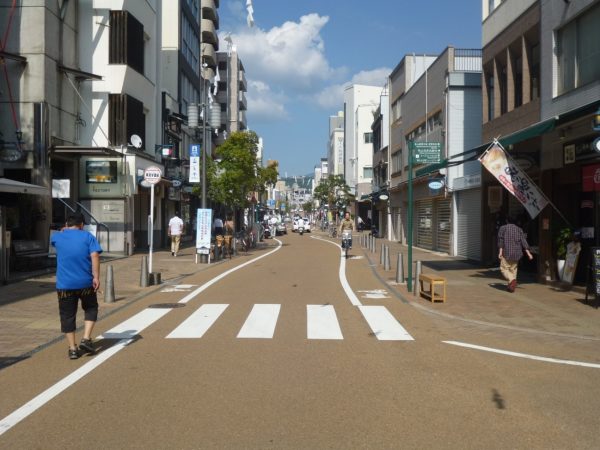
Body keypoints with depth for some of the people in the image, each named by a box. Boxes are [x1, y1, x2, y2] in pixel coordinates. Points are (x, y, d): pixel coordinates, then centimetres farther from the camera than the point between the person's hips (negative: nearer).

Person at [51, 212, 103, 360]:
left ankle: (73, 349, 11)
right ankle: (86, 339, 6)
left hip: (64, 285, 1)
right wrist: (96, 277, -13)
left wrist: (64, 231, 51)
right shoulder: (87, 236, 1)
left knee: (67, 316, 10)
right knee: (91, 309, 19)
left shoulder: (58, 237, 8)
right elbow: (95, 256, -12)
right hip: (85, 283, -1)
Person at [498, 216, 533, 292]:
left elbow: (501, 240, -7)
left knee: (504, 268, 2)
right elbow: (523, 241, 3)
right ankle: (512, 286, 10)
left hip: (506, 253, -4)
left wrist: (500, 252, -11)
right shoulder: (519, 230, 12)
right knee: (513, 269, 13)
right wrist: (528, 253, -2)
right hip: (516, 253, 4)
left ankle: (512, 280, -22)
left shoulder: (503, 228, 4)